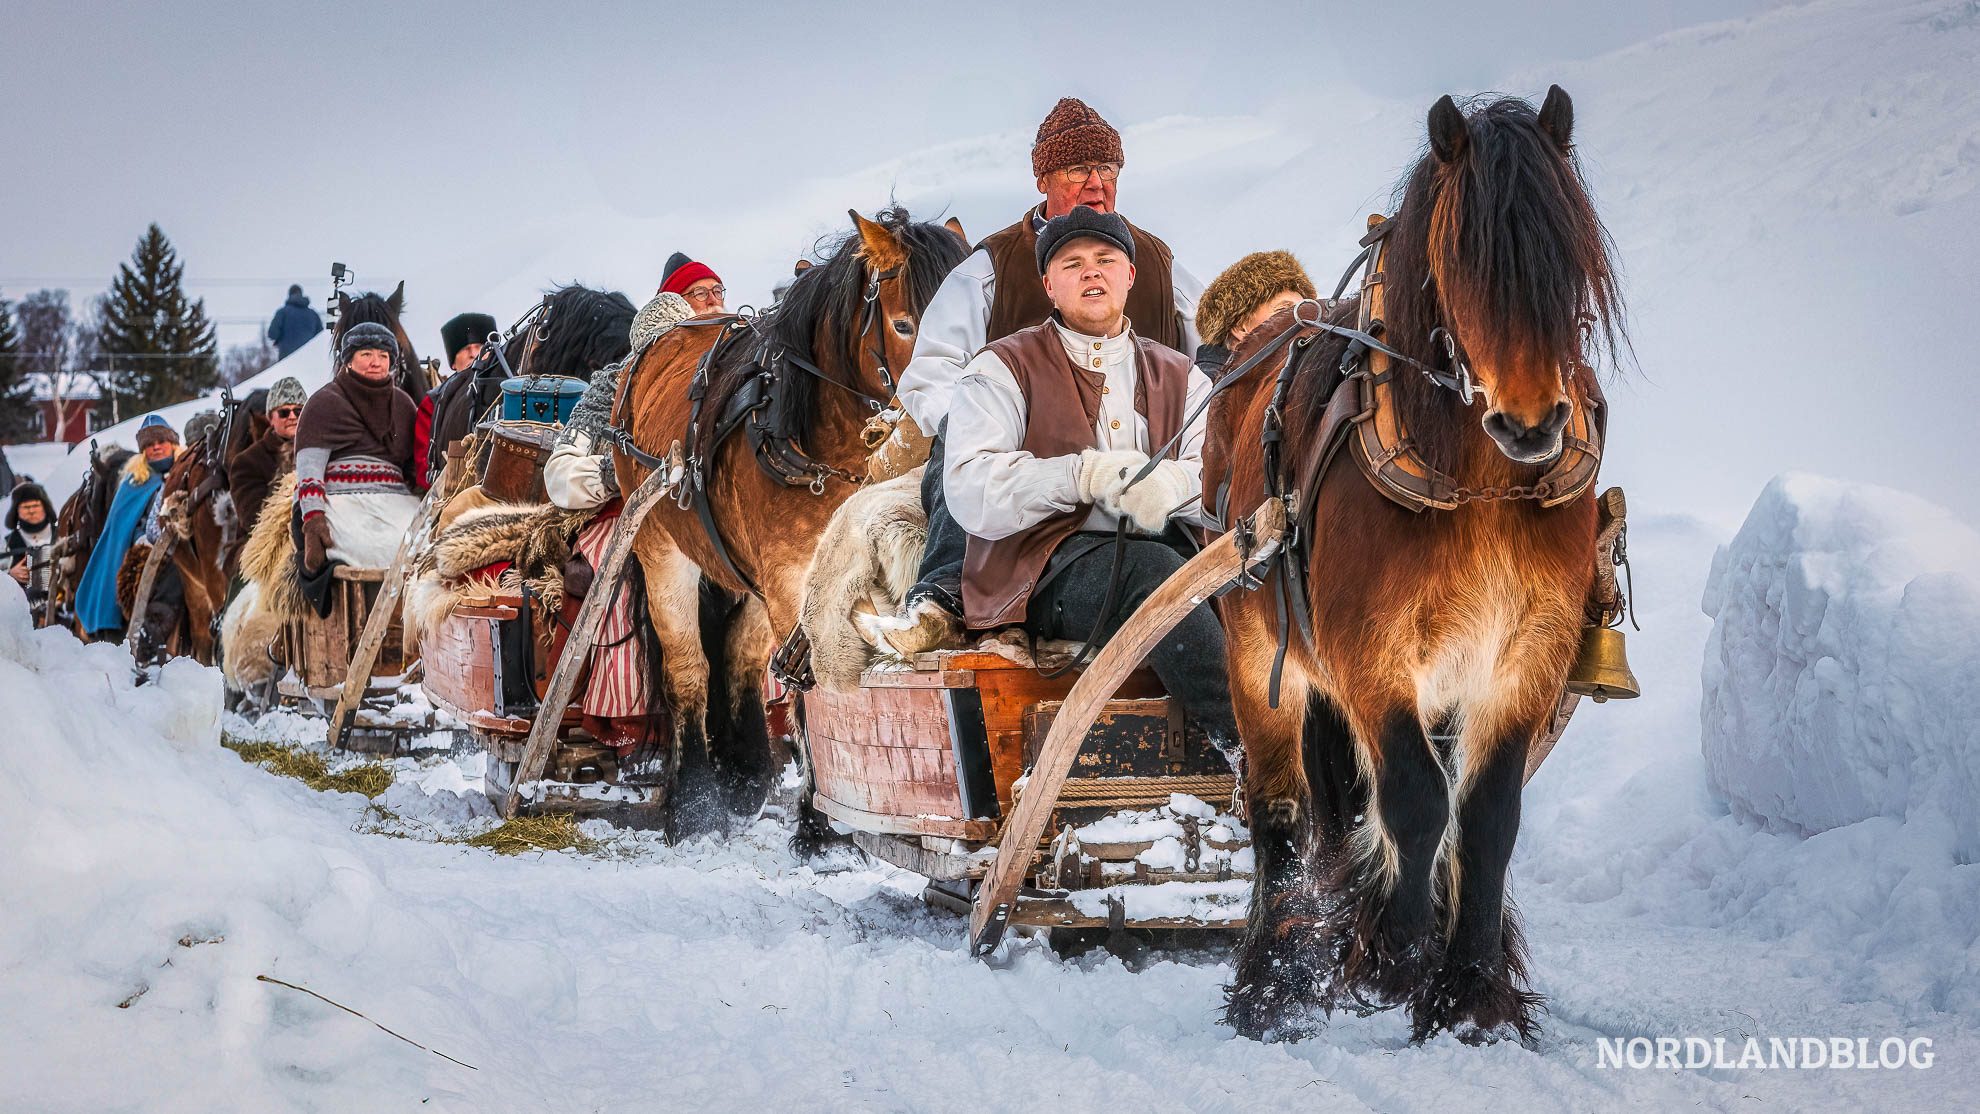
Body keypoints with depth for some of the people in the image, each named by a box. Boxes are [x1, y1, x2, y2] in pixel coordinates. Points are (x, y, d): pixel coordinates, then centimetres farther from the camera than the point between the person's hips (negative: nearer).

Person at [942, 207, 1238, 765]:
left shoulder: (1178, 376, 22)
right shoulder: (1004, 368, 10)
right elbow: (969, 492, -8)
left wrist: (1171, 484, -21)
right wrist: (1087, 475, -21)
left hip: (1159, 548, 4)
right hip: (1043, 571, -4)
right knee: (1151, 569, -35)